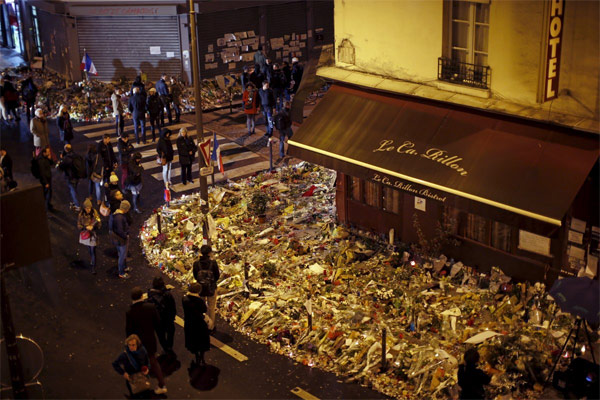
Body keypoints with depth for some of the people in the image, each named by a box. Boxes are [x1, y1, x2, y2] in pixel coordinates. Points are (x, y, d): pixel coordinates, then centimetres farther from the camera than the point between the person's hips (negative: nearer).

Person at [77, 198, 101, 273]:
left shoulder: (95, 213, -13)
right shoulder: (81, 215, -10)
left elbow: (99, 225, -8)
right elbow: (78, 225, -4)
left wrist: (93, 226, -28)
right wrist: (86, 227, -22)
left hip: (93, 234, -2)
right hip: (85, 234, 2)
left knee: (93, 251, -4)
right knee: (90, 250, 19)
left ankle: (93, 267, 2)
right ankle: (91, 262, 39)